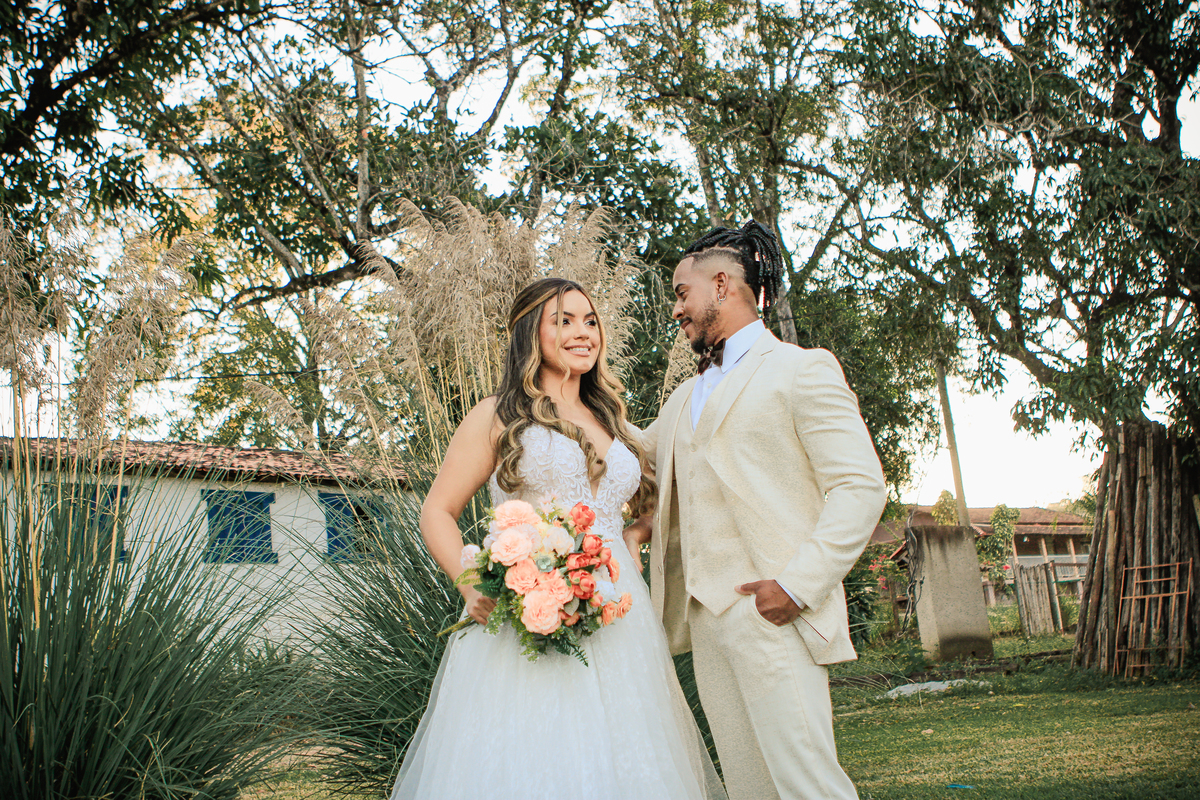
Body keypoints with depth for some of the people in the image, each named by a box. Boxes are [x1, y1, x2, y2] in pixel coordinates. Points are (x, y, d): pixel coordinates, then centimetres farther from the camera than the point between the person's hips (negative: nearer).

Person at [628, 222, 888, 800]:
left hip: (770, 609, -7)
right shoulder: (685, 397, 24)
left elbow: (860, 486, -8)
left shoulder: (801, 370, 0)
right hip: (705, 617, 7)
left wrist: (799, 584, -18)